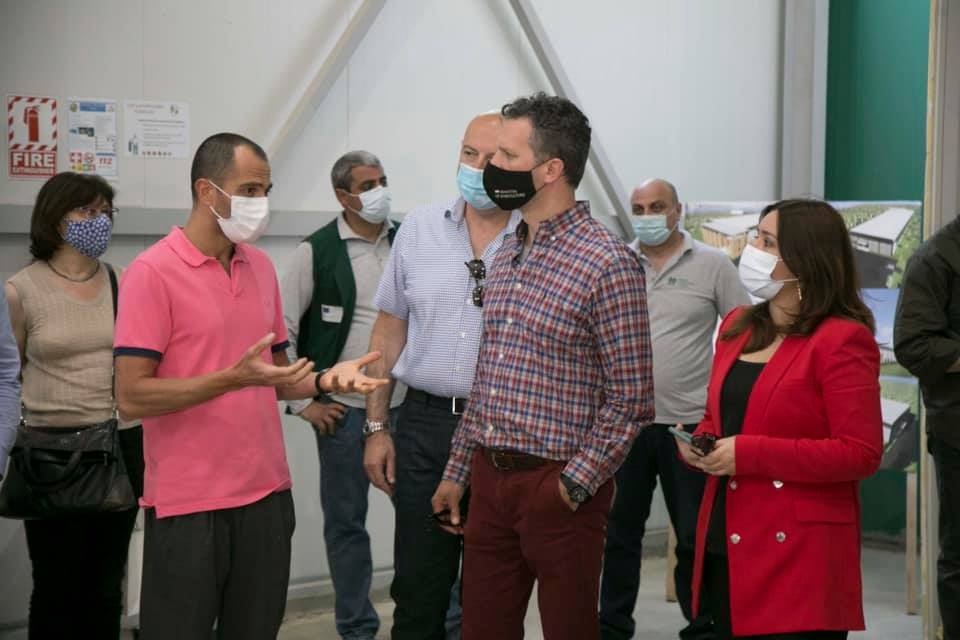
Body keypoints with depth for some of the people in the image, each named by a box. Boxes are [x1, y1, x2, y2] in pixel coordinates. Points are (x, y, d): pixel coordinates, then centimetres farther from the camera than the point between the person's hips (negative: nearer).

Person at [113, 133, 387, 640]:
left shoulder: (261, 267, 11)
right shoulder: (152, 273, -10)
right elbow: (132, 396, -16)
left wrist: (323, 380, -2)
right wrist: (233, 379, -24)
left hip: (267, 494, 6)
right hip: (188, 503, -6)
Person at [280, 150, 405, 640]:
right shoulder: (317, 251, -5)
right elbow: (282, 330, -4)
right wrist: (301, 402, -5)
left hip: (408, 405, 2)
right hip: (345, 410, -2)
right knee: (346, 522, 8)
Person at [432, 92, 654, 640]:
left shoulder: (609, 263, -12)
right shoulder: (506, 257, 11)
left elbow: (630, 399, -12)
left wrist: (574, 485, -15)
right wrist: (458, 471, 15)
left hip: (559, 489, -7)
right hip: (489, 480, 7)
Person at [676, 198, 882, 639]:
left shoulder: (842, 340, -10)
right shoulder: (737, 327, 14)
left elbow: (860, 453, -15)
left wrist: (749, 454, -18)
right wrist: (699, 445, 2)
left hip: (798, 555, -7)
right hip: (726, 548, 7)